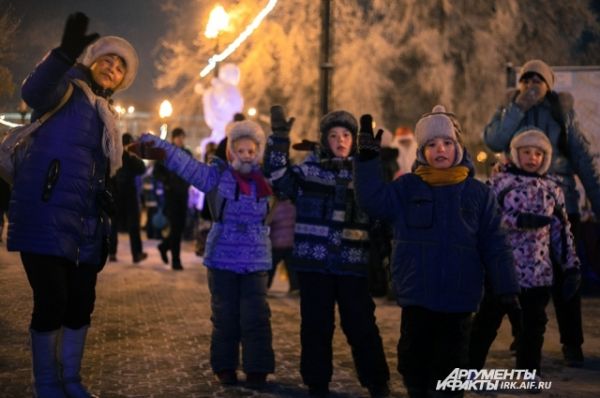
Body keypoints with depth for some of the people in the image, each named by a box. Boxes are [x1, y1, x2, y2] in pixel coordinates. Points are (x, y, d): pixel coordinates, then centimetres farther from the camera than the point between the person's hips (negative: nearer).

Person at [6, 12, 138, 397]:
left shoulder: (106, 117, 21)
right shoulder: (67, 91, -1)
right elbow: (34, 92, -26)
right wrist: (65, 53, -42)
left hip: (84, 223, 8)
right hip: (46, 215, -7)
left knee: (81, 303, 9)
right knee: (52, 300, -9)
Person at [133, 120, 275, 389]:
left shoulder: (265, 180, 4)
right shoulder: (217, 175, -3)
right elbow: (183, 163, -9)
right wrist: (154, 143, -18)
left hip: (256, 263, 1)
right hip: (222, 261, -1)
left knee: (256, 317, -1)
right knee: (225, 317, 6)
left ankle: (257, 370, 8)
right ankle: (225, 367, 19)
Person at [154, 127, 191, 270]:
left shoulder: (187, 153, 11)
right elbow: (157, 172, -1)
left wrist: (188, 183, 0)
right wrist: (167, 181, -17)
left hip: (183, 193, 5)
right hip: (171, 193, -5)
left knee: (181, 226, 5)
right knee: (175, 226, -7)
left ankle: (164, 246, 32)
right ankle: (176, 260, -1)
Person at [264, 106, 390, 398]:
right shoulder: (309, 169, 5)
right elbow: (277, 177, -8)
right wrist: (279, 137, -15)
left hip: (353, 262, 0)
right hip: (314, 261, 0)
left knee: (361, 324, 4)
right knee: (316, 325, 6)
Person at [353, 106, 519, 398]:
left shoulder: (479, 193, 3)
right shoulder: (406, 187, 4)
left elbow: (494, 245, 2)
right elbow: (372, 201, -12)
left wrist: (507, 290, -4)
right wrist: (367, 157, -17)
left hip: (459, 299, 0)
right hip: (416, 297, 0)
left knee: (451, 365, 8)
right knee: (414, 362, 8)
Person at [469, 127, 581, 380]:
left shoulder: (552, 189, 9)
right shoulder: (500, 182, -1)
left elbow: (561, 231, 11)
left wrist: (572, 267, 6)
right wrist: (521, 220, -22)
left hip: (538, 272, 3)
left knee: (534, 323, 9)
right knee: (487, 320, 3)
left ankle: (530, 373, 21)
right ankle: (470, 369, 13)